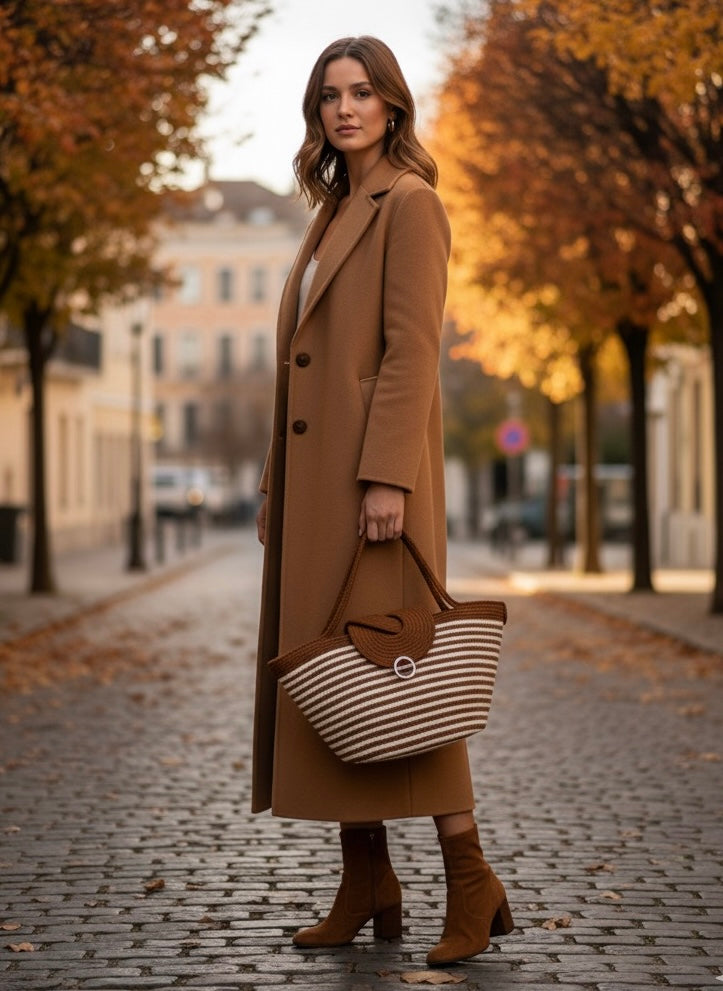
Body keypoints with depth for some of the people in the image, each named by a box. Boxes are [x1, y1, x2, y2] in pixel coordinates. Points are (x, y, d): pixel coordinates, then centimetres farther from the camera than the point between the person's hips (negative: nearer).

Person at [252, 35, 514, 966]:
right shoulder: (334, 212, 20)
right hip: (312, 482, 9)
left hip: (371, 470, -9)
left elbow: (411, 349, -15)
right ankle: (365, 879, 15)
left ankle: (469, 878, 0)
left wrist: (387, 478, -22)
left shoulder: (409, 203, -6)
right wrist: (279, 490, 17)